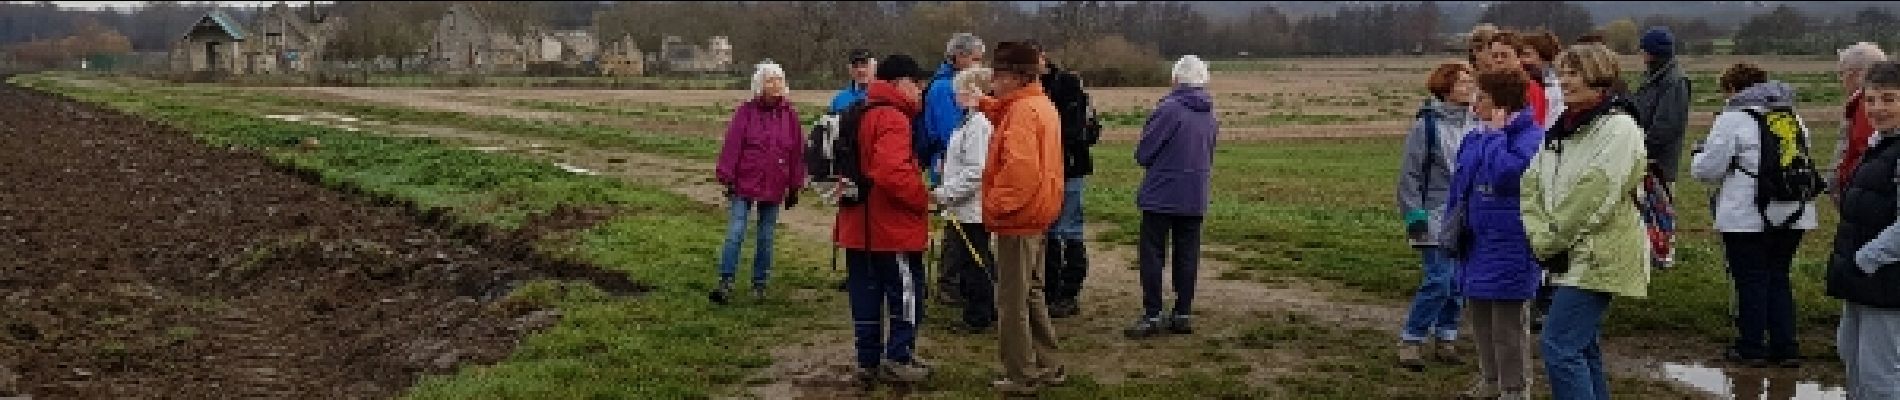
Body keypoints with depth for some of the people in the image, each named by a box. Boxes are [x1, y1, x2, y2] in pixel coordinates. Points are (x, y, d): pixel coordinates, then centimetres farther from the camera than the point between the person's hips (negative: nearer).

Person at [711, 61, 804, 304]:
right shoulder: (746, 112, -4)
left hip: (774, 187, 3)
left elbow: (797, 152, 7)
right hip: (745, 184, -3)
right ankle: (725, 283, -2)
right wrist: (727, 178, -7)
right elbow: (732, 145, -5)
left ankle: (759, 284, 21)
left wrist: (795, 186, 7)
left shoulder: (790, 114, 3)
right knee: (735, 234, -8)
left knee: (766, 238, 10)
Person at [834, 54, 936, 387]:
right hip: (893, 227, -9)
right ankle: (898, 359, 6)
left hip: (860, 225, 9)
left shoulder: (862, 115, 14)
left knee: (867, 296, 12)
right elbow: (891, 171, -29)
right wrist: (922, 198, -16)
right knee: (906, 293, 3)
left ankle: (868, 360, 17)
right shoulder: (893, 118, -17)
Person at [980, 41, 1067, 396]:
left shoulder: (1022, 111, -19)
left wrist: (996, 204, -20)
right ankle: (1047, 367, 25)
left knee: (1012, 301, 0)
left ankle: (1022, 377, 6)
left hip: (1016, 219, -10)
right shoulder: (1042, 105, 12)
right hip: (1037, 215, 10)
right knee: (1031, 294, 18)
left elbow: (1020, 167, -29)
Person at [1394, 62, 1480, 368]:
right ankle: (1411, 339, 1)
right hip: (1437, 214, -5)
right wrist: (1414, 214, -10)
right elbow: (1409, 173, -6)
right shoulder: (1427, 124, -8)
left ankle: (1446, 336, 21)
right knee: (1439, 280, -11)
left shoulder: (1477, 124, 6)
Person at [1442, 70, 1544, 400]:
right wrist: (1451, 226, 15)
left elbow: (1506, 174, -32)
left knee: (1507, 323, 1)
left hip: (1508, 246, -8)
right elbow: (1458, 184, 17)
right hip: (1474, 243, 8)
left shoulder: (1530, 137, -16)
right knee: (1479, 315, 19)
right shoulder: (1475, 138, 9)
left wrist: (1494, 135, -21)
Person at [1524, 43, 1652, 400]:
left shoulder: (1618, 128, -13)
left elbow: (1593, 197, -19)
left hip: (1598, 259, -9)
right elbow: (1532, 185, 8)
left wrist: (1549, 240, -13)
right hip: (1569, 259, 9)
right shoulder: (1560, 128, 13)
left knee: (1559, 346, -15)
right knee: (1583, 349, 15)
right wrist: (1539, 235, -7)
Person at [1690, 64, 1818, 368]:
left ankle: (1750, 347, 10)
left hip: (1747, 217, -6)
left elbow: (1707, 169, -9)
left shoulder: (1732, 119, -10)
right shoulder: (1794, 118, 12)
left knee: (1750, 282, 4)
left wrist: (1699, 155, 12)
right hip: (1793, 215, 6)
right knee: (1778, 279, 14)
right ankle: (1785, 346, 15)